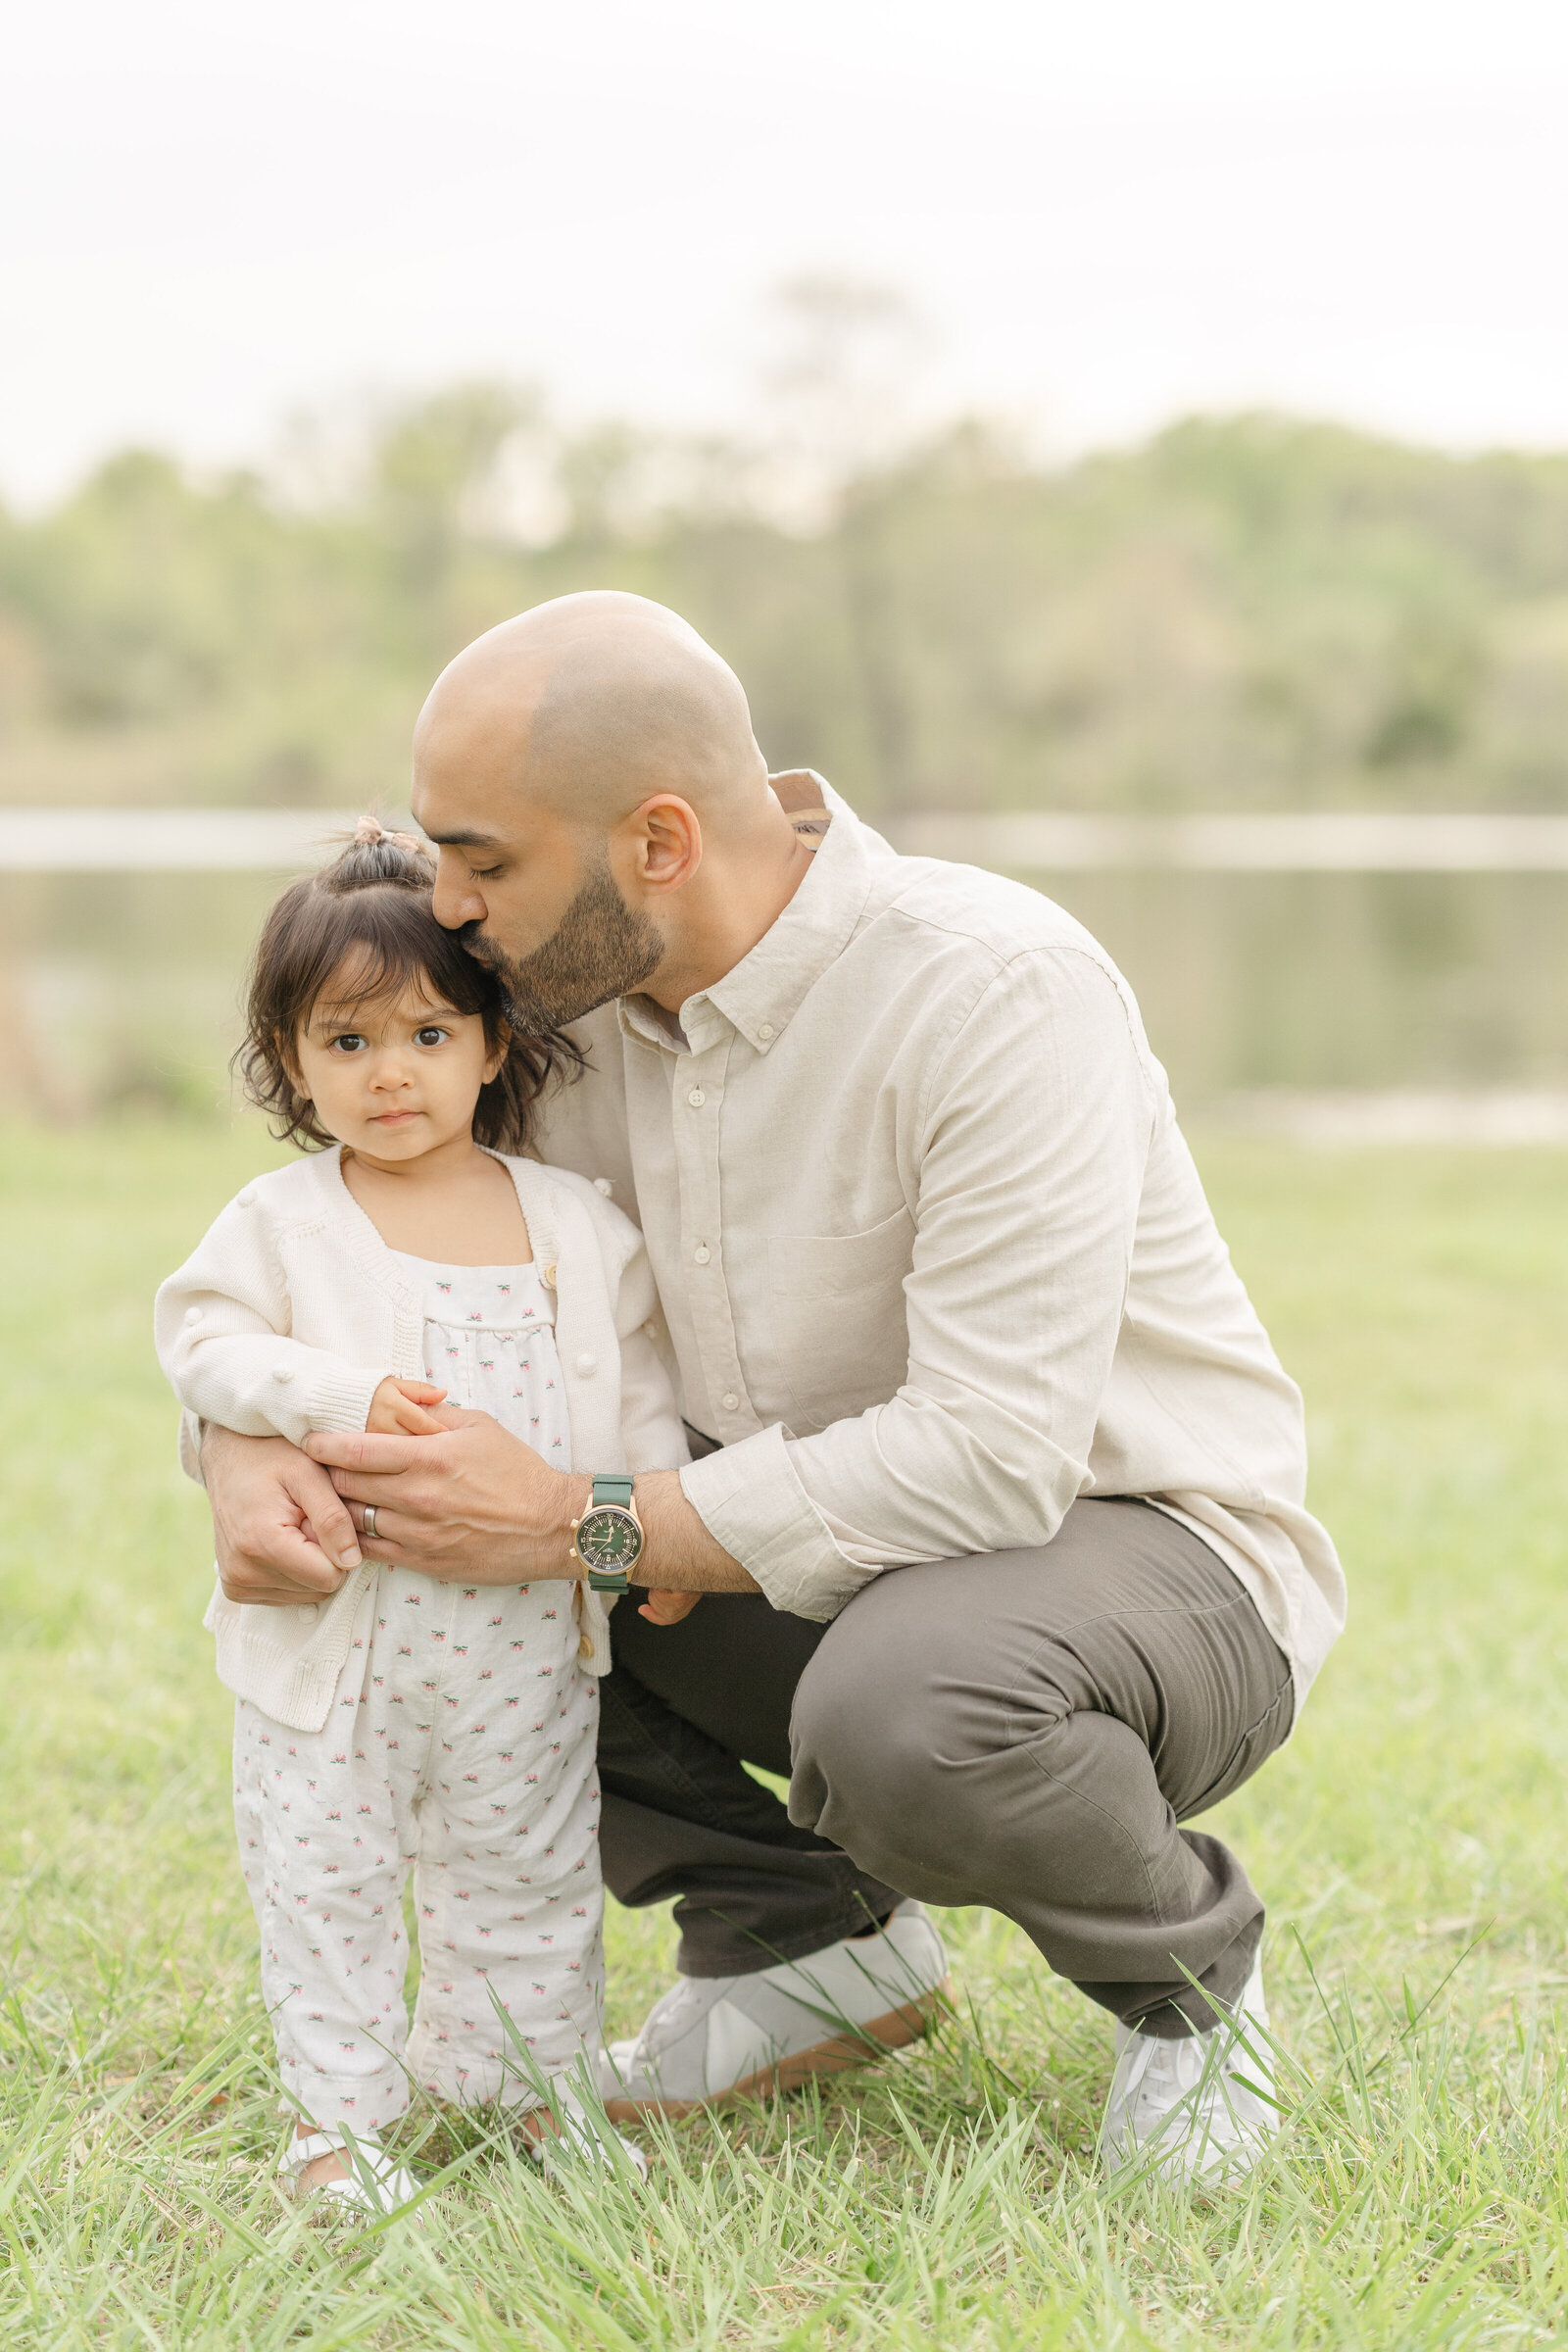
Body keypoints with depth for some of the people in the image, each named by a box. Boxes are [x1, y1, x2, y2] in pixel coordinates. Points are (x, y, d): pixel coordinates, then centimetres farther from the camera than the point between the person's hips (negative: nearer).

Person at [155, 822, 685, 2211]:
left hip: (525, 1635, 2)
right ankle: (336, 2113, 18)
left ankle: (535, 2082, 31)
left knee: (525, 1871, 15)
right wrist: (345, 1398, -23)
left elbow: (638, 1376, 9)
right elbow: (205, 1341, -9)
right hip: (337, 1625, -2)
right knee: (323, 1878, 5)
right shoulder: (283, 1222, -3)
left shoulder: (573, 1224, 4)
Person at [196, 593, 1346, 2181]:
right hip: (817, 1551, 7)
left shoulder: (999, 990, -27)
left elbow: (995, 1454, -32)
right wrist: (250, 1447, -21)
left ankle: (1182, 1968, -5)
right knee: (399, 1528, -8)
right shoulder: (584, 1005, -5)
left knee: (898, 1706, -40)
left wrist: (574, 1523, -30)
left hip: (1148, 1550, -7)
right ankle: (809, 1937, 6)